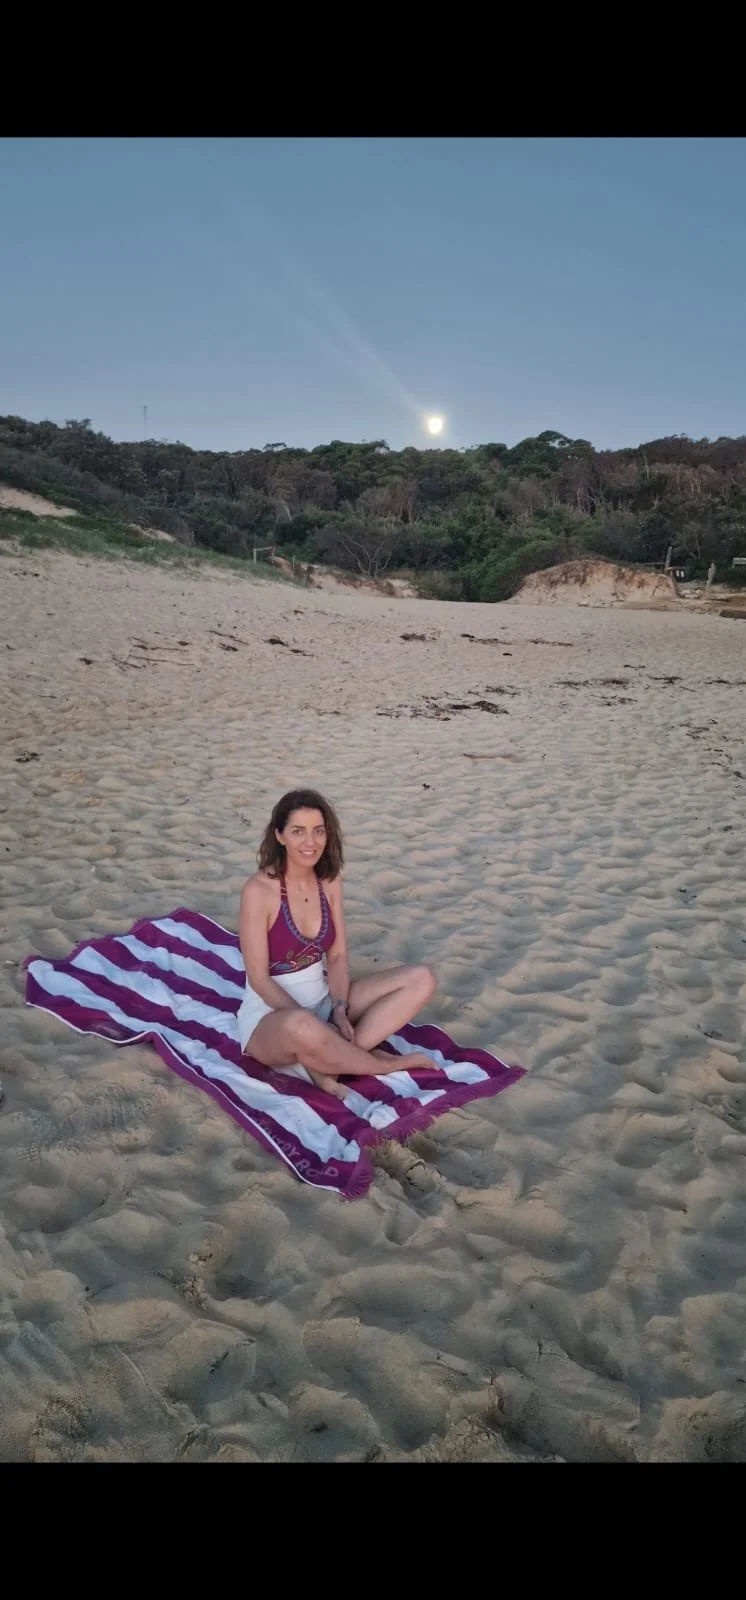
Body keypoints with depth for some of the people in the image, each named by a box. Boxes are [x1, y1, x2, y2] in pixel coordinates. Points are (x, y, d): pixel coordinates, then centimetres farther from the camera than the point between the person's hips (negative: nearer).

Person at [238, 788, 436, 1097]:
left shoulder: (330, 880, -1)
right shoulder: (258, 890, -19)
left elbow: (337, 956, 2)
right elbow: (259, 979, -18)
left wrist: (340, 1010, -15)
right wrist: (318, 1024, -22)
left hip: (322, 1000, 7)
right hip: (271, 1014, -6)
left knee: (421, 979, -8)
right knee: (301, 1027, -44)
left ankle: (328, 1060, -18)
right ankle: (385, 1064, -13)